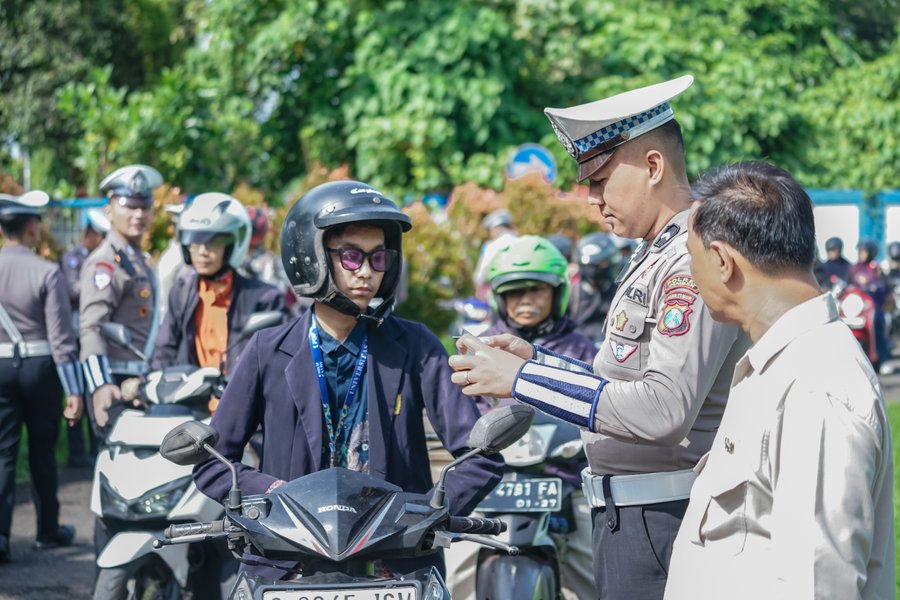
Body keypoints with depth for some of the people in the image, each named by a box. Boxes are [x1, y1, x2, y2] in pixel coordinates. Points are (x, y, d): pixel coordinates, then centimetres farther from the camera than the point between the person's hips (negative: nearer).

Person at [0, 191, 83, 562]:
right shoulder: (47, 272, -11)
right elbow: (61, 337, -12)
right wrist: (74, 390, -9)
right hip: (40, 366, -1)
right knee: (42, 451, 12)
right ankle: (48, 530, 23)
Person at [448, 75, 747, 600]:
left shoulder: (697, 263, -18)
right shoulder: (655, 257, 16)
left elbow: (665, 410, -27)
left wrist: (523, 379, -21)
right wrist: (536, 358, 10)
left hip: (661, 518, -10)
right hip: (630, 516, 10)